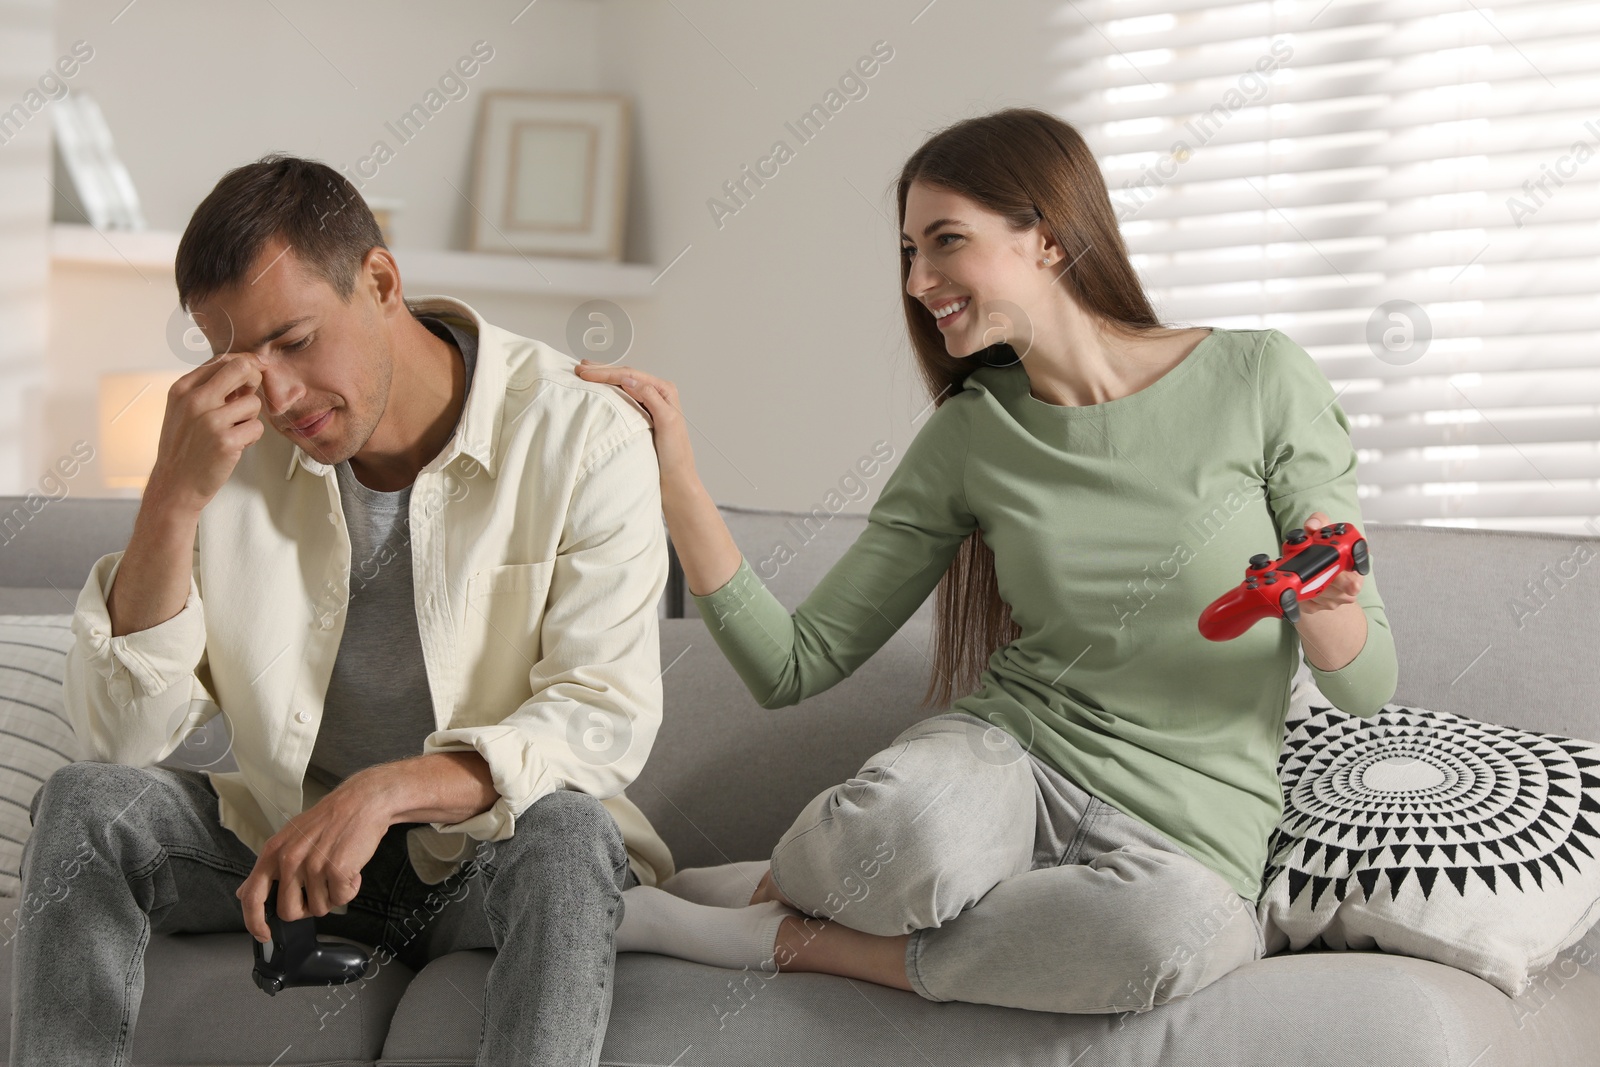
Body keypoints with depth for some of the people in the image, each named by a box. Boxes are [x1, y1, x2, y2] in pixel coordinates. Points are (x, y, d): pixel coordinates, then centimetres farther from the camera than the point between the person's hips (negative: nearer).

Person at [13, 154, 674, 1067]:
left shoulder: (583, 435, -15)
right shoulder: (237, 445, -7)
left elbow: (609, 716, -21)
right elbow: (123, 732, -11)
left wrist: (387, 790, -35)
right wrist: (175, 496, -24)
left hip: (496, 855, -3)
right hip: (284, 840, 3)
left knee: (565, 835, -34)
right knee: (87, 801, -19)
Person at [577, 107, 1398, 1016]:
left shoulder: (1259, 381, -3)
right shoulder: (970, 437, 6)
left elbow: (1366, 687, 1)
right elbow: (796, 666, 4)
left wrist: (1324, 607, -22)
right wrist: (675, 472, -4)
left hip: (1188, 834, 0)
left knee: (1179, 925, -41)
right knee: (905, 822, -40)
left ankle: (778, 938, -18)